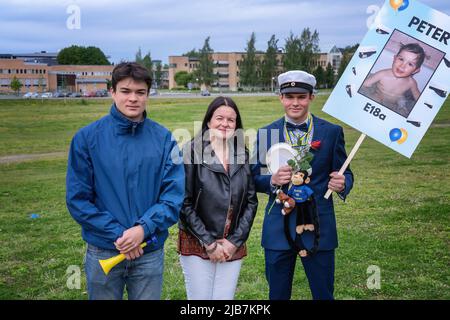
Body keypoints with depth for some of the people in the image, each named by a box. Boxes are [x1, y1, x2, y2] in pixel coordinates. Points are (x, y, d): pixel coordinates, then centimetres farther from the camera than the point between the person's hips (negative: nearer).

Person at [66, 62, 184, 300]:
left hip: (151, 251, 1)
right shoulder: (87, 137, -6)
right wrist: (117, 234, -15)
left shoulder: (163, 138, -3)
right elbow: (78, 198, -7)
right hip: (102, 251, -1)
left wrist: (144, 228, -19)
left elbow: (175, 194, -5)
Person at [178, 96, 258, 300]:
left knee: (225, 297, 8)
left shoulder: (242, 155, 6)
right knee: (199, 298, 2)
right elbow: (184, 203, -9)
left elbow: (251, 201, 6)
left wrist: (235, 241, -3)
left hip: (233, 246, 3)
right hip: (196, 245, -3)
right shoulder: (193, 151, -7)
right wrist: (209, 243, -10)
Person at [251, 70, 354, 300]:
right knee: (277, 295, 12)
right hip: (278, 228, 1)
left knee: (323, 294, 10)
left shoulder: (332, 132, 1)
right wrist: (272, 180, -17)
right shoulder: (266, 133, 3)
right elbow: (254, 178, 5)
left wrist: (342, 184, -18)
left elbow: (345, 173, 5)